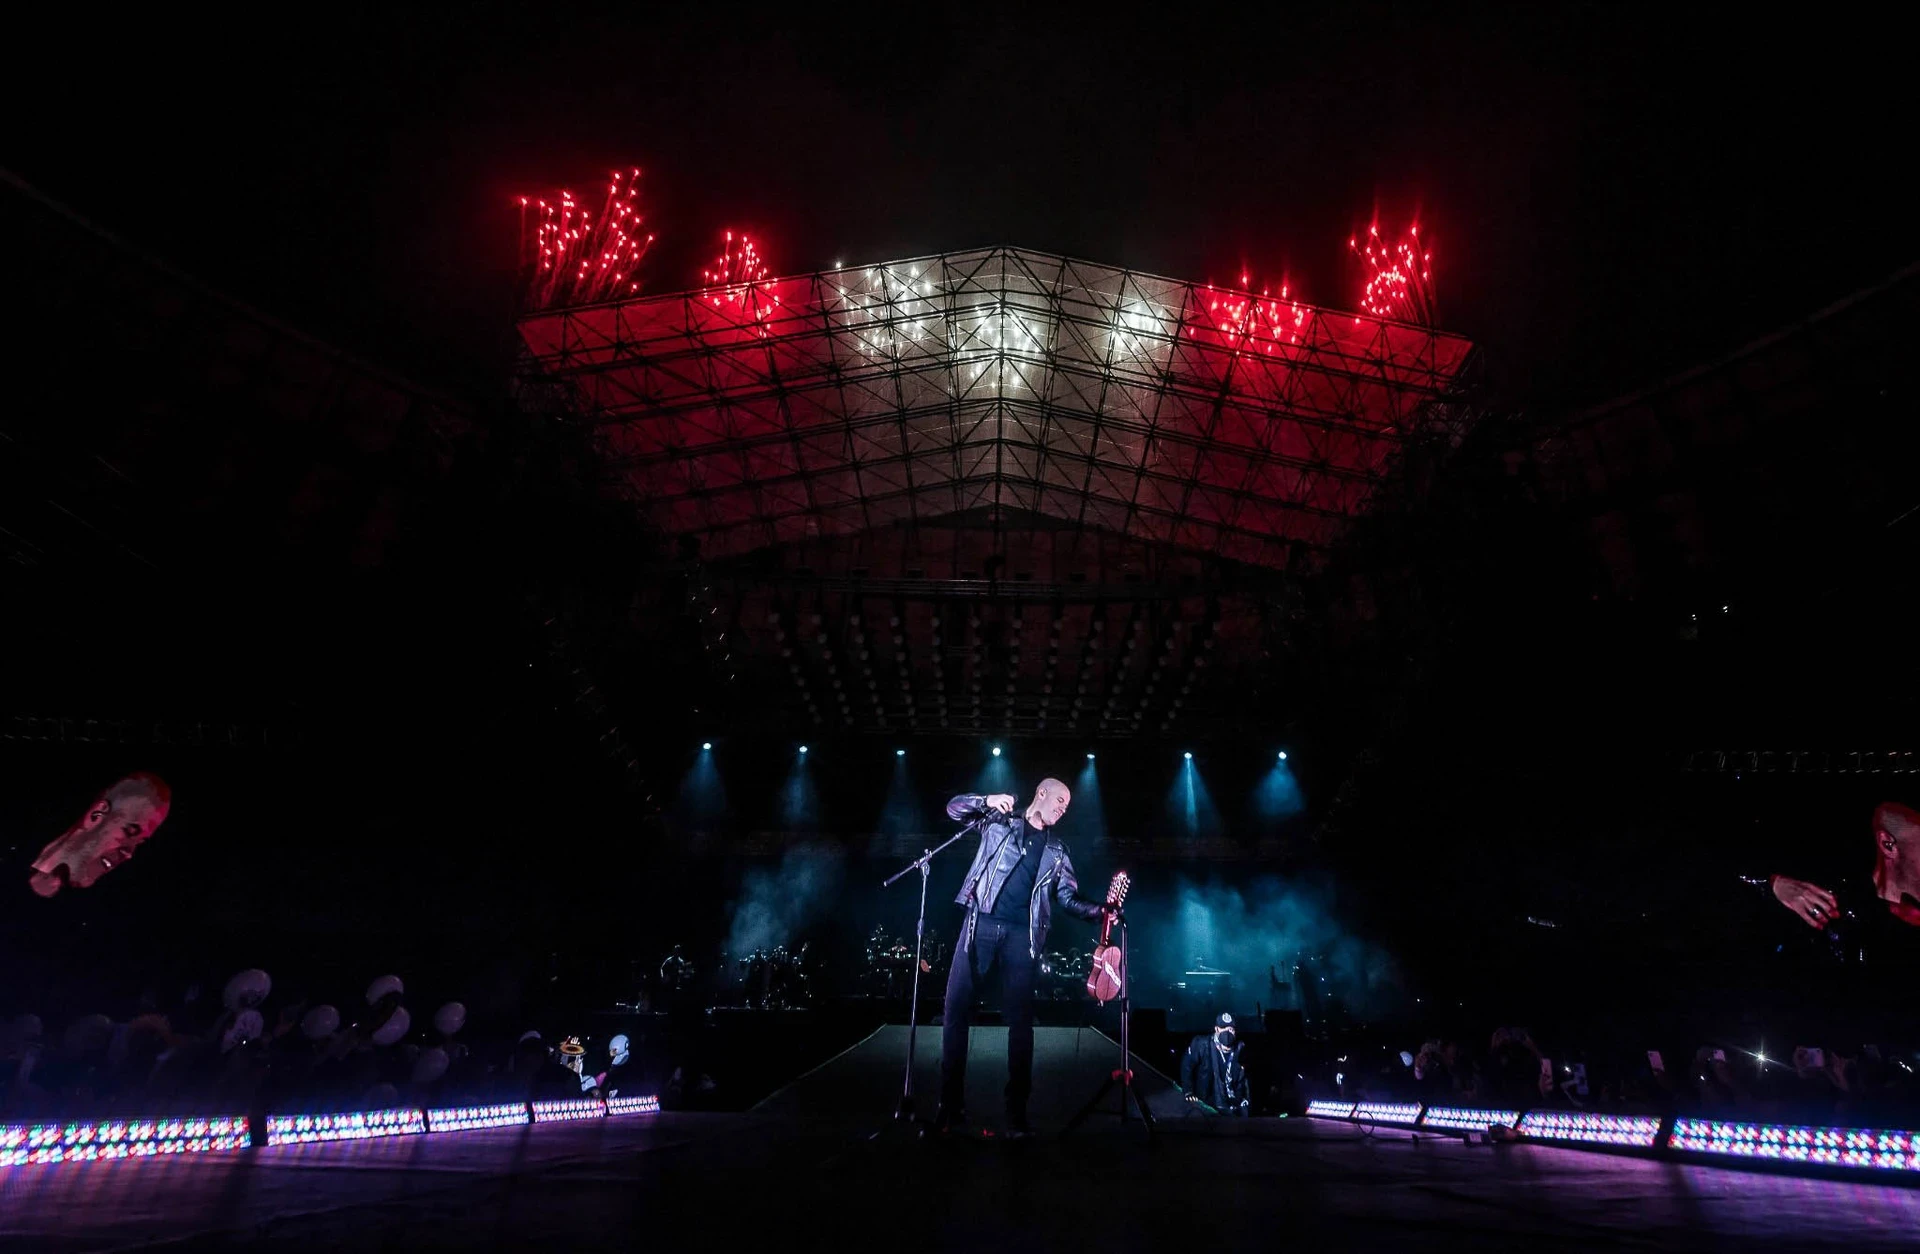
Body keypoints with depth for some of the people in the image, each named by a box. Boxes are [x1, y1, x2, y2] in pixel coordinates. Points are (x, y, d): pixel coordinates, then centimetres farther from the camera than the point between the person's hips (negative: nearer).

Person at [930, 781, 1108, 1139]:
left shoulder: (1057, 851, 18)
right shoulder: (999, 821, 12)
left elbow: (1070, 899, 14)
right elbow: (954, 808, 8)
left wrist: (1101, 910, -5)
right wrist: (988, 800, -10)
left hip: (1022, 933, 2)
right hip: (982, 923, -2)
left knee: (1020, 1019, -3)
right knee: (956, 1008, -5)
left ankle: (1016, 1112, 4)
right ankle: (951, 1105, 3)